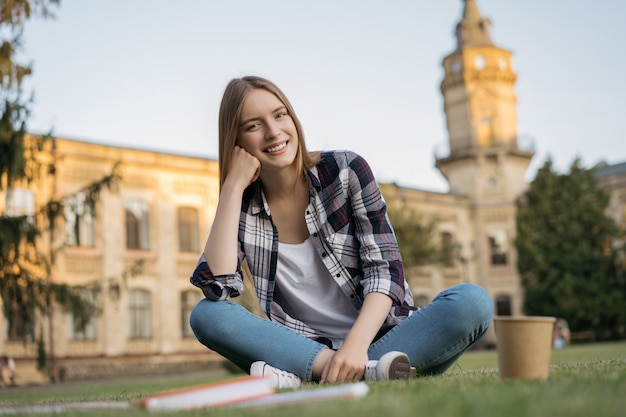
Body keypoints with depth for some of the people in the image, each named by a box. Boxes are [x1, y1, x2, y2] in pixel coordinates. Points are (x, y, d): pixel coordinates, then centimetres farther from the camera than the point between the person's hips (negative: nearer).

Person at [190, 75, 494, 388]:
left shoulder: (346, 170, -3)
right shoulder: (243, 206, 2)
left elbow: (385, 267, -9)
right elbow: (217, 286, -15)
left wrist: (356, 344, -26)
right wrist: (233, 186, -13)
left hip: (382, 338, 0)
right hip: (304, 349, 1)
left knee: (473, 301, -27)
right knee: (206, 315, -22)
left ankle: (303, 376, -30)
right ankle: (367, 371, -30)